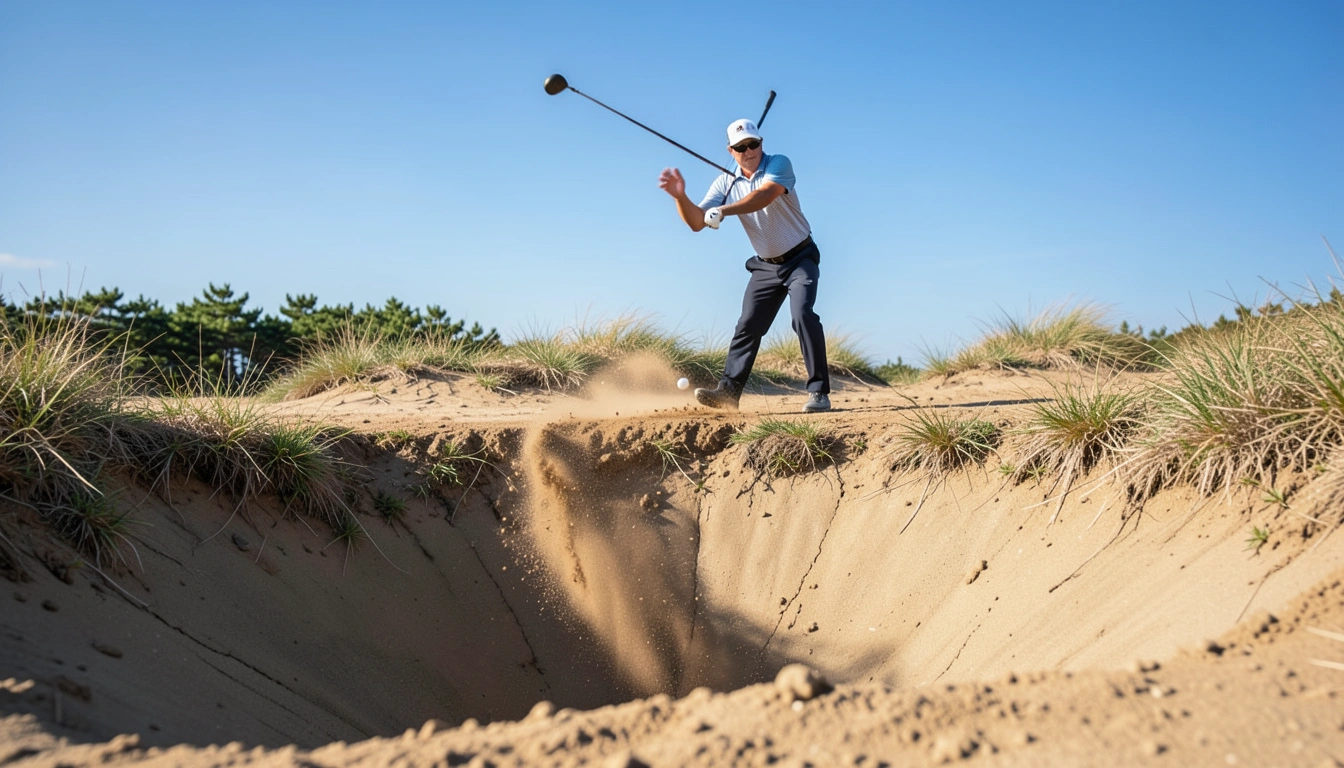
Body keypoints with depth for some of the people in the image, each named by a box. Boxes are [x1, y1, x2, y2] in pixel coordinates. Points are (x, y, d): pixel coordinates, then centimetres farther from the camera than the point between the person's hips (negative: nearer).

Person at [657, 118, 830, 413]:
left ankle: (819, 392, -18)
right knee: (747, 326, 1)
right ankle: (727, 392, 7)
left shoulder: (779, 164, -15)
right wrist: (680, 196, -28)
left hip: (800, 259, -5)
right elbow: (697, 222, -9)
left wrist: (723, 211, -49)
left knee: (802, 313, -23)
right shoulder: (725, 184, -2)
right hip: (765, 266, 5)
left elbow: (764, 196, -36)